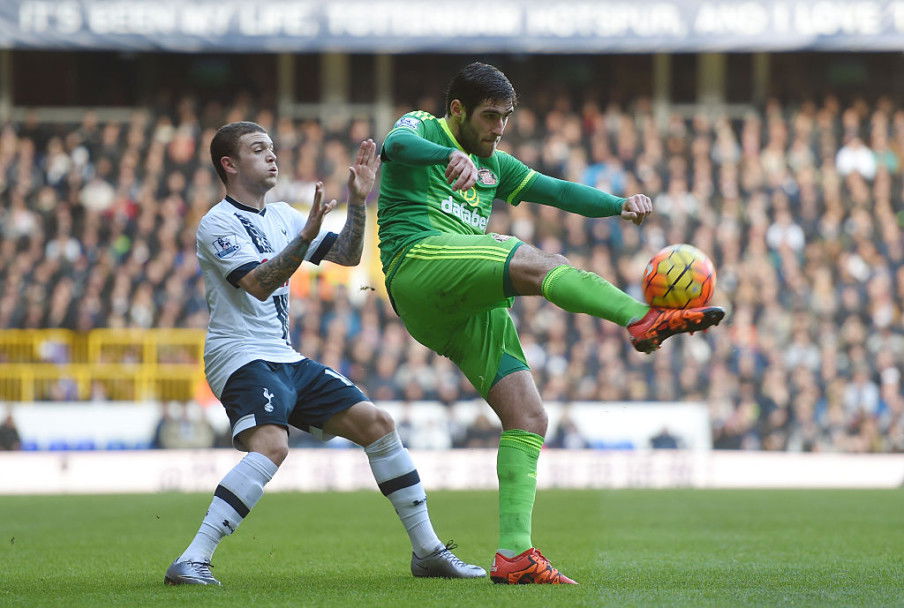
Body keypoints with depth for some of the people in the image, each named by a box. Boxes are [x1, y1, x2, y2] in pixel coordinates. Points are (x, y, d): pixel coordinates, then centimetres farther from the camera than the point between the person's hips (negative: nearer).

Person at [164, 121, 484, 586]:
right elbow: (258, 283, -22)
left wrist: (358, 202, 3)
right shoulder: (218, 223, -8)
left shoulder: (281, 216, 16)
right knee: (271, 445, -33)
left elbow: (347, 255, 17)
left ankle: (428, 551, 14)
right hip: (240, 358, -8)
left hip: (284, 358, 9)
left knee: (376, 423, 5)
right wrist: (306, 236, -31)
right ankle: (192, 562, -35)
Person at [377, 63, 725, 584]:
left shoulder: (494, 166, 31)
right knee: (540, 264, -31)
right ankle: (643, 320, -49)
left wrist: (620, 205, 0)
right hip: (420, 260, -8)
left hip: (473, 305, 8)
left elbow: (558, 191, 20)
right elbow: (397, 145, -15)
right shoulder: (421, 130, 10)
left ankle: (514, 555, -8)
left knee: (528, 419, -6)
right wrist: (451, 156, -38)